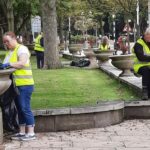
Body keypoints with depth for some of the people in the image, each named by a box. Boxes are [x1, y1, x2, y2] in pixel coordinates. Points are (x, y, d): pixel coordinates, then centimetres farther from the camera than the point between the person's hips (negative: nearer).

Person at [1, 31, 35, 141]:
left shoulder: (22, 49, -8)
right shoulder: (9, 52, 17)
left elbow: (22, 63, -22)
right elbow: (8, 65, 18)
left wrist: (9, 64, -30)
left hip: (24, 84, -8)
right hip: (15, 85, 8)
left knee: (25, 108, -7)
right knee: (20, 109, 12)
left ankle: (31, 133, -2)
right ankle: (22, 132, 19)